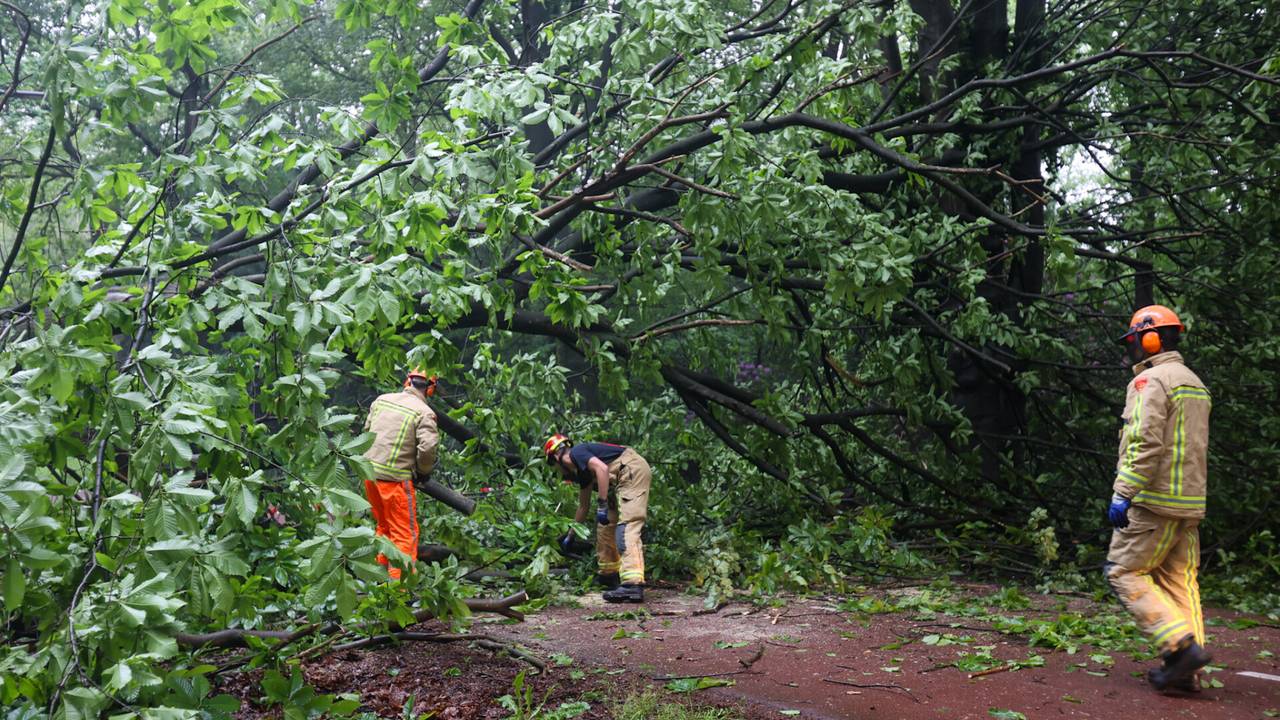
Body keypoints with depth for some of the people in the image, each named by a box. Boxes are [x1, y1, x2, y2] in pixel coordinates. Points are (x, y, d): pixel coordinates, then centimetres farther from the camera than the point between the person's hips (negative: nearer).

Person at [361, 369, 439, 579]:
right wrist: (423, 471, 0)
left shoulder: (382, 400, 8)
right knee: (405, 535, 2)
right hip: (395, 479, -7)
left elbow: (367, 430, 14)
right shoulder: (424, 413, -11)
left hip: (369, 470, 7)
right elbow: (428, 447, -19)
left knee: (384, 526, 24)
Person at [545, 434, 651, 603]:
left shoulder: (576, 453, -4)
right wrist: (570, 536, 43)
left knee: (627, 527, -19)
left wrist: (602, 505, -21)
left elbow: (602, 468, -22)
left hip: (633, 471, -10)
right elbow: (584, 507, 34)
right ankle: (609, 574, 30)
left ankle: (633, 585, -30)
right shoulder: (581, 470, 24)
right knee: (606, 523, 18)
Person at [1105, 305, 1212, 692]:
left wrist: (1123, 494, -20)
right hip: (1189, 502, 9)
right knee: (1179, 580, 9)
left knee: (1125, 572, -2)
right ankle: (1183, 671, 10)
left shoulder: (1151, 381, -11)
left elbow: (1146, 444, -21)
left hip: (1154, 500, -9)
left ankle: (1182, 646, -11)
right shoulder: (1194, 384, 19)